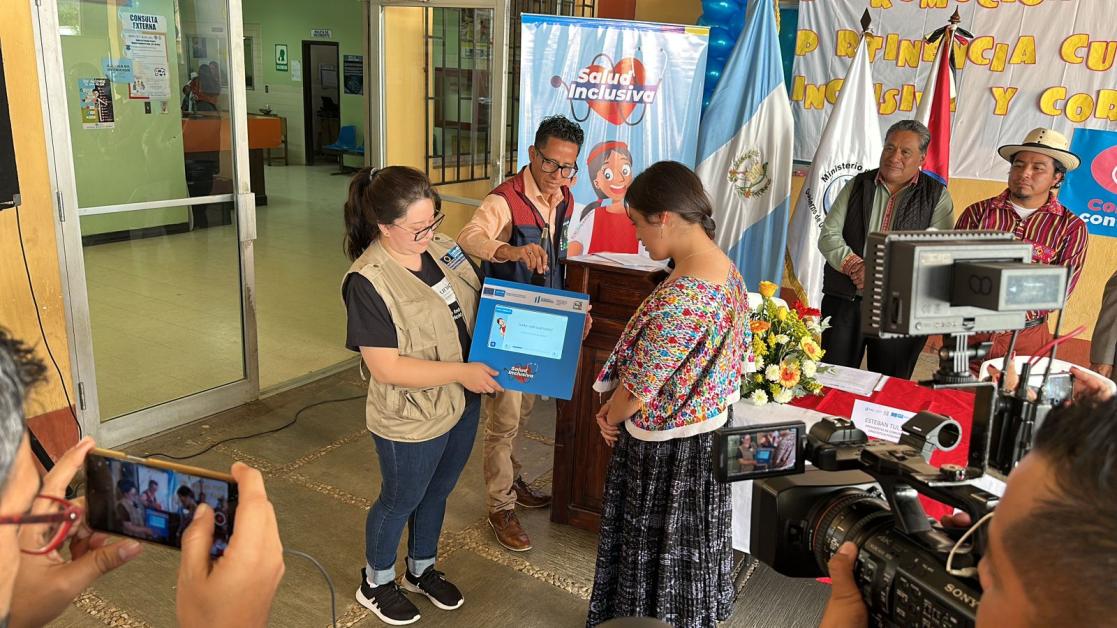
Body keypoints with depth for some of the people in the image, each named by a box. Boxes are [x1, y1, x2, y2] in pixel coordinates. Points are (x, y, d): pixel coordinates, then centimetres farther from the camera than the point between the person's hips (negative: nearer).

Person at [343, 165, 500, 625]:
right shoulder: (368, 281, -26)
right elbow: (386, 367, -26)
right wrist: (462, 372, -27)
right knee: (400, 500, 16)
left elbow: (480, 300, 9)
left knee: (437, 491, 25)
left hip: (463, 402, 7)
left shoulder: (442, 247, -5)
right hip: (412, 419, -6)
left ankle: (422, 569, 51)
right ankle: (376, 584, 44)